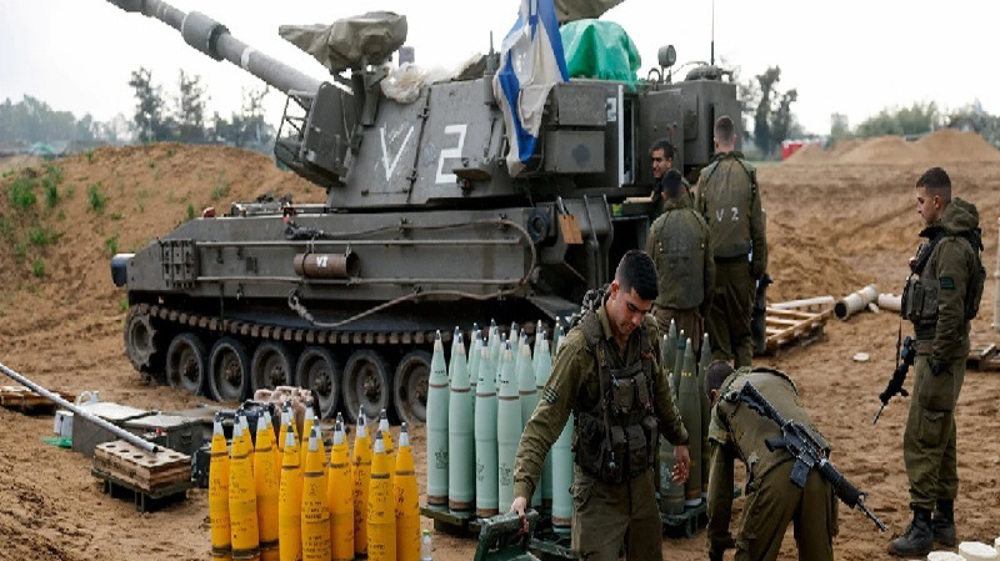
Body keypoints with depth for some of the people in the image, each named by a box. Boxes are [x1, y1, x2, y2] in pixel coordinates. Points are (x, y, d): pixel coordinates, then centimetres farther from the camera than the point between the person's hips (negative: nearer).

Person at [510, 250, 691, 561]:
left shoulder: (647, 332, -3)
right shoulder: (581, 345, -23)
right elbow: (544, 422, -23)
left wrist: (678, 440, 27)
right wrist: (522, 489, -30)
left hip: (641, 480, 6)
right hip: (599, 491, -6)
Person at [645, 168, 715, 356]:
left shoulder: (658, 226, -10)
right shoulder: (700, 223, -1)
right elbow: (710, 268, 5)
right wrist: (704, 306, 16)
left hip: (665, 304, -3)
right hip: (692, 305, 3)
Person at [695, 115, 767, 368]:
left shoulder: (706, 176, -5)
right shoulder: (749, 173, -3)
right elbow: (758, 225, 0)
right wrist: (760, 264, 7)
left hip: (713, 262, 0)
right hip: (741, 262, 1)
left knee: (716, 330, 7)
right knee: (742, 330, 12)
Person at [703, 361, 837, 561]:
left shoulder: (722, 405, 22)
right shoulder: (777, 379, 33)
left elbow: (719, 486, 20)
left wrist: (716, 545, 29)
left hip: (776, 475, -4)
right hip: (816, 466, 4)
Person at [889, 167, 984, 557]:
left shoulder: (952, 246, -19)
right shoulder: (943, 238, 13)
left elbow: (951, 310, -23)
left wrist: (937, 359, -20)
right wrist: (923, 347, 15)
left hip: (941, 353, -11)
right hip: (935, 348, 11)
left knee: (922, 439, -6)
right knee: (941, 438, 16)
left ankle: (922, 527, -1)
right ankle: (944, 521, 26)